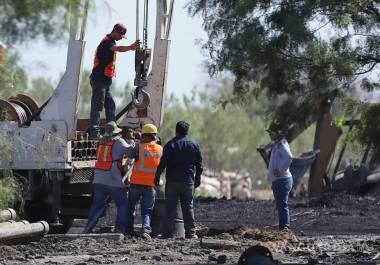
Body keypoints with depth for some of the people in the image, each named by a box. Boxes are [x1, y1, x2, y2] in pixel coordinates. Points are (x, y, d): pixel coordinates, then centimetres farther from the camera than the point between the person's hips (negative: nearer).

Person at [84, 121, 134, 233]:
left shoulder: (101, 142, 11)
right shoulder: (119, 141, -5)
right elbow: (131, 152, -3)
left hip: (98, 179, 5)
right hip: (113, 181, -5)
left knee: (96, 204, 13)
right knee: (123, 204, 5)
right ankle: (120, 228, -5)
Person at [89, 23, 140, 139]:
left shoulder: (110, 42, 18)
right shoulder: (106, 42, -16)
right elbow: (117, 48, -38)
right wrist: (130, 47, -54)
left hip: (104, 80, 10)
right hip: (99, 79, -10)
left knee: (110, 104, 11)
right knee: (97, 105, -10)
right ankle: (94, 132, -10)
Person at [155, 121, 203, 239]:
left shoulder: (170, 145, -4)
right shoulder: (194, 144, 4)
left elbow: (163, 163, -9)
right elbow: (199, 164, 7)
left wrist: (157, 176, -2)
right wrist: (197, 179, 16)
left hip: (172, 181, -2)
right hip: (188, 181, 2)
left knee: (170, 207, 2)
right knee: (188, 207, 8)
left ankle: (169, 232, -2)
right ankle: (190, 232, 6)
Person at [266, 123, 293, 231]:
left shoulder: (282, 145, -12)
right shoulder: (277, 145, 20)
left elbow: (289, 158, -30)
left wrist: (280, 170, -24)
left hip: (282, 180, -11)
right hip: (276, 181, 11)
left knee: (282, 205, -16)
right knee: (280, 206, 13)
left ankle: (284, 227, -21)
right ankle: (284, 227, 18)